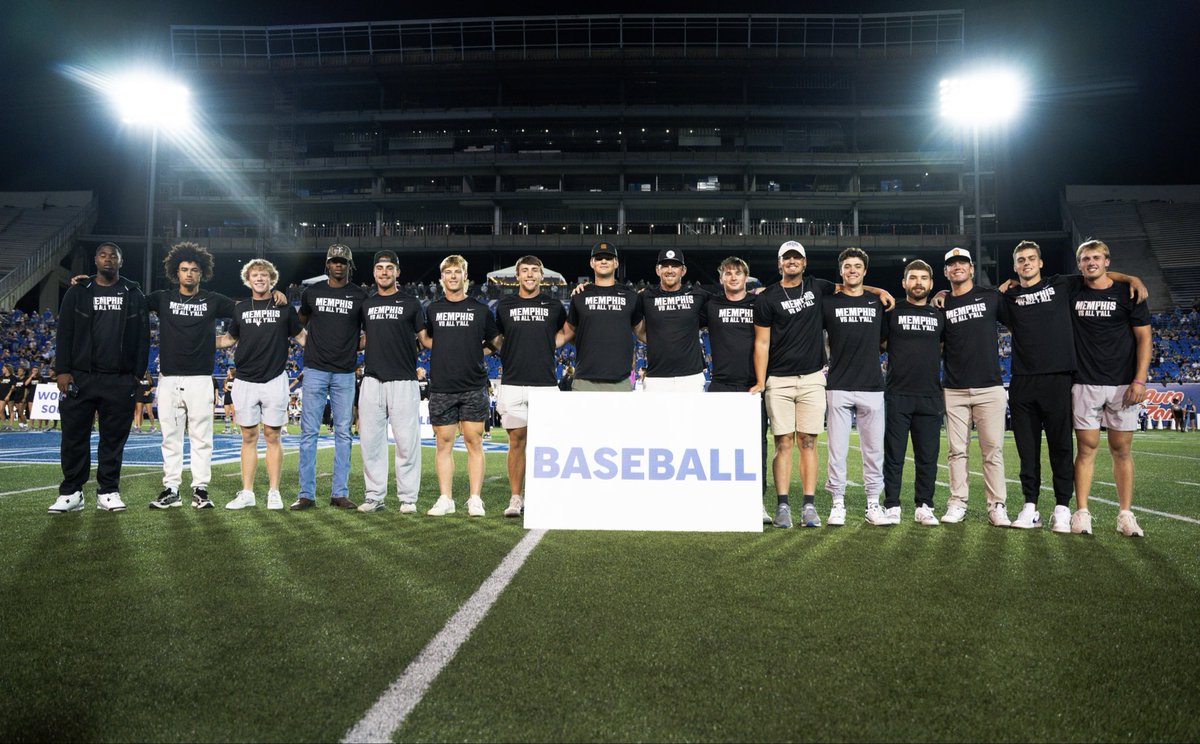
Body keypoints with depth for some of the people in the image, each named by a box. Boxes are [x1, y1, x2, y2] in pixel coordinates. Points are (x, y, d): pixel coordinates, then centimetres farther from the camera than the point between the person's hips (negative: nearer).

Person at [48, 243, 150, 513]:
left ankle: (108, 491, 12)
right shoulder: (77, 292, 9)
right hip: (79, 378, 0)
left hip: (120, 381, 0)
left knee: (114, 437, 4)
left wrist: (138, 374, 0)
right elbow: (64, 334, 6)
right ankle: (71, 492, 10)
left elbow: (143, 337, 7)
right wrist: (62, 371, -3)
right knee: (75, 435, 2)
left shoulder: (134, 295, 9)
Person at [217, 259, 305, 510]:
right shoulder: (240, 308, 10)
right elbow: (229, 338, 20)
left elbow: (300, 336, 11)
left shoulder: (284, 307, 4)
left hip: (274, 380, -2)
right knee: (249, 437, 6)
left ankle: (274, 492, 9)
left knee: (272, 436, 2)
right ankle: (247, 493, 12)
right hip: (244, 380, 2)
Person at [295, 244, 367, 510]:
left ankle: (340, 493, 11)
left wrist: (353, 348, 0)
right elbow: (301, 322, 24)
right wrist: (311, 345, 9)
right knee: (309, 432, 0)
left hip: (345, 373, 0)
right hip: (315, 370, 0)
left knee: (343, 433, 3)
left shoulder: (359, 296, 4)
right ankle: (307, 494, 6)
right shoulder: (312, 292, 7)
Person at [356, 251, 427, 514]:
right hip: (372, 380, 4)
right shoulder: (366, 304, 16)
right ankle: (375, 496, 14)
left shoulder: (411, 303, 6)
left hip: (403, 381, -3)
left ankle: (408, 498, 5)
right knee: (370, 440, 5)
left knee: (407, 441, -3)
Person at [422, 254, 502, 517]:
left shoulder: (480, 309, 7)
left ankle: (475, 499, 4)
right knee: (444, 443, 4)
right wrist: (446, 350, 11)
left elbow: (497, 342, 14)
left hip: (473, 387, -1)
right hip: (441, 388, 2)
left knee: (473, 442, -1)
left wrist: (476, 349, 1)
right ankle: (445, 499, 10)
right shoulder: (433, 309, 11)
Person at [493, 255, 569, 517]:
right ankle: (516, 498, 8)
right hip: (513, 383, 0)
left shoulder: (554, 306, 10)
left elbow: (565, 332, 26)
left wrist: (549, 346, 10)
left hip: (545, 383, 0)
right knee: (517, 440, 0)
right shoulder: (504, 305, 10)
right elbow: (496, 338, 25)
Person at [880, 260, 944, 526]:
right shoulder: (892, 311, 4)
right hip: (897, 395, -2)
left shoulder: (939, 315, 13)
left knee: (928, 456, 5)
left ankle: (924, 507, 14)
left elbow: (944, 348, 24)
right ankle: (891, 508, 7)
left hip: (930, 397, 2)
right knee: (894, 454, 0)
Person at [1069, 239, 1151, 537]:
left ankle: (1125, 514, 12)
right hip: (1085, 384, 1)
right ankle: (1081, 512, 5)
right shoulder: (1072, 294, 6)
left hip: (1122, 385, 0)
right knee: (1086, 448, 1)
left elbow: (1144, 337, 1)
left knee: (1122, 450, 4)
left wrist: (1139, 380, -7)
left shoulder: (1127, 292, 3)